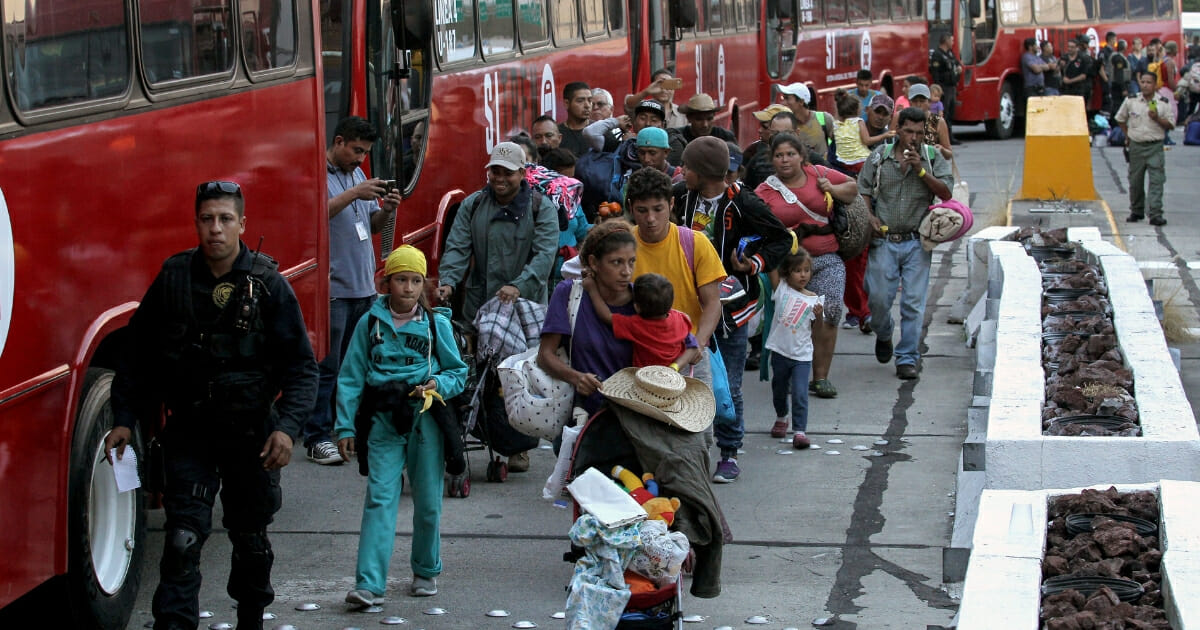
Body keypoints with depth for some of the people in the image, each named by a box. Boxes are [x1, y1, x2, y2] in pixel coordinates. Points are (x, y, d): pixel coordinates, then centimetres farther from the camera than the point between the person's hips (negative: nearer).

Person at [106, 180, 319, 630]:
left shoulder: (268, 285, -7)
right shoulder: (172, 280, -2)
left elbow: (301, 365, -6)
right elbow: (139, 354, 6)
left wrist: (288, 426, -18)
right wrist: (124, 419, 0)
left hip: (251, 432, 0)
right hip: (189, 430, 0)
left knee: (251, 538, 15)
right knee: (182, 539, -10)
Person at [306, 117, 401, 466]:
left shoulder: (357, 174, 19)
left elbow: (372, 226, 21)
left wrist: (386, 210, 0)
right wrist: (354, 194, -25)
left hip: (364, 288, 8)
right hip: (332, 289, -8)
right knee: (327, 366, -7)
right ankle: (317, 438, -3)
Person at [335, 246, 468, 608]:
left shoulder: (437, 324, 5)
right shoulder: (370, 323, 5)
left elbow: (459, 373, 10)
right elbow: (351, 377, 5)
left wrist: (438, 384, -11)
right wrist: (345, 427, -1)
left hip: (425, 419, 1)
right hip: (383, 418, -1)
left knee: (427, 500, 8)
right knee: (379, 498, -9)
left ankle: (426, 571, 28)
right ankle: (369, 585, -14)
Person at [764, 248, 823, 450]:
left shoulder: (813, 299, 0)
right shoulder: (781, 289, -3)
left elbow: (816, 330, 5)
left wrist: (819, 316, -14)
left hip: (802, 355, -1)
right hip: (780, 350, 1)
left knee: (800, 394, -11)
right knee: (779, 389, 19)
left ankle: (799, 431, -8)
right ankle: (781, 418, 44)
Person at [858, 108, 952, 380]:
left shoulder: (933, 158, 5)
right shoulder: (879, 156, 7)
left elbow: (946, 193, -5)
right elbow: (863, 190, 11)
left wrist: (921, 171, -14)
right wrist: (870, 216, -5)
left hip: (917, 242, 0)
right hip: (884, 240, 0)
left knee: (914, 302, -3)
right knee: (878, 297, -3)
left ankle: (907, 358, 6)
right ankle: (883, 335, 29)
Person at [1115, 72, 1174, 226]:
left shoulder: (1163, 102, -1)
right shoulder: (1131, 101, 2)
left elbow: (1171, 125, 0)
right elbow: (1121, 119, 18)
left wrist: (1157, 118, -16)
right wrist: (1127, 136, 15)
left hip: (1155, 146, -2)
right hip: (1136, 146, 2)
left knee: (1156, 181, -10)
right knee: (1135, 181, 9)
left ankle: (1155, 214, -13)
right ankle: (1136, 211, 25)